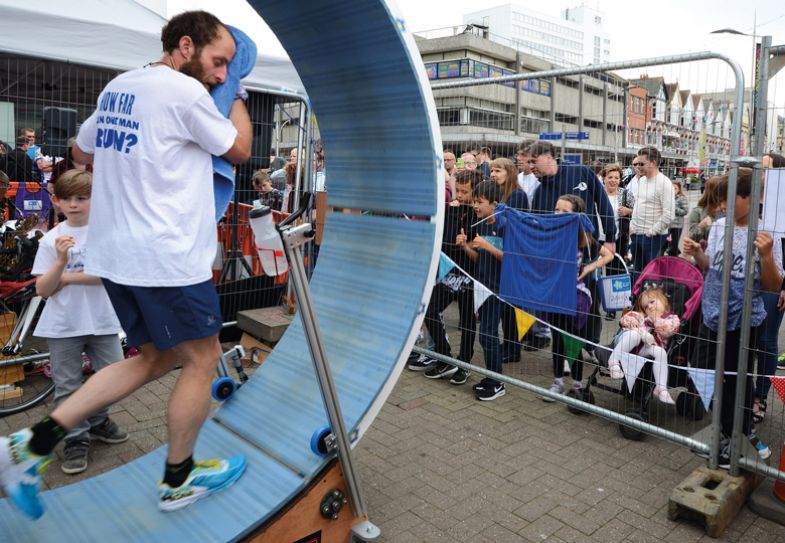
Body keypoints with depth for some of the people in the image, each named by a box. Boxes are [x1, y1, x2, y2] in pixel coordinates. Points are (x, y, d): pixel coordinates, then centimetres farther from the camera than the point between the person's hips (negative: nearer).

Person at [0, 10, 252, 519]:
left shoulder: (118, 87, 14)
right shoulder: (185, 91, -12)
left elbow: (82, 151, 26)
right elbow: (239, 149, 1)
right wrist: (238, 97, 14)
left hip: (117, 253, 9)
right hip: (167, 259, -9)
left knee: (158, 357, 19)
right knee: (202, 360, 8)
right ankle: (179, 480, 24)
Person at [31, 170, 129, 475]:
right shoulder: (50, 239, -2)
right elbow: (42, 290, -4)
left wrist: (68, 277, -13)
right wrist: (61, 261, -20)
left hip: (102, 322, 0)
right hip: (63, 326, 0)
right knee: (67, 387, 7)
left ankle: (98, 421, 34)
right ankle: (76, 440, 22)